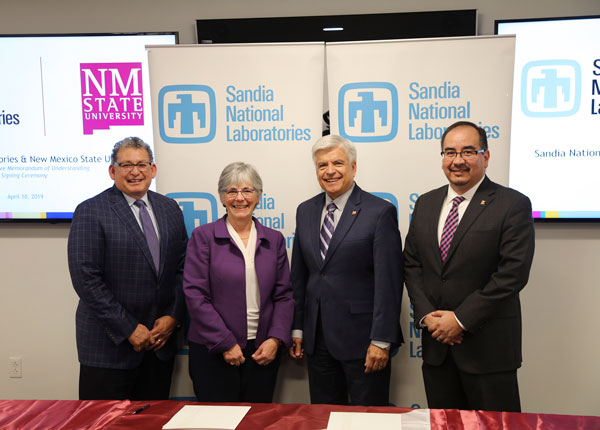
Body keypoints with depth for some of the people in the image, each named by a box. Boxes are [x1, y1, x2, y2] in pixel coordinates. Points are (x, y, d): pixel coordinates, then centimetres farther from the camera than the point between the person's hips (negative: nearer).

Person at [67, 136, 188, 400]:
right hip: (109, 345, -4)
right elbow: (86, 279, -14)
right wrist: (129, 329, -14)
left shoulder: (169, 209, 9)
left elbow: (182, 267, 9)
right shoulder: (90, 212, -7)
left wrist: (173, 316, -3)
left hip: (161, 340, 5)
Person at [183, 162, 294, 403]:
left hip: (263, 351, 3)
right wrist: (226, 343, -11)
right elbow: (195, 295, -7)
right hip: (213, 352, -2)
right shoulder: (203, 236, -1)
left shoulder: (274, 240, 8)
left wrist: (276, 339, -7)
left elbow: (284, 295, 7)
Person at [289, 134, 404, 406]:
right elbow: (299, 275, 11)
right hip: (317, 340, 5)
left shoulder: (380, 212, -9)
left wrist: (381, 340, -15)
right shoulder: (305, 211, 8)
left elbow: (388, 282, -12)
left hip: (361, 339, -5)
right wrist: (297, 328, 9)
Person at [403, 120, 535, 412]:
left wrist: (460, 319, -16)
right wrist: (426, 315, -5)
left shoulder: (513, 205, -8)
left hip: (488, 346, -4)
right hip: (436, 342, 5)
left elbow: (513, 273, -15)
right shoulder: (425, 204, 9)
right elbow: (411, 264, 9)